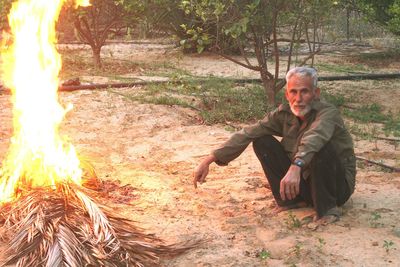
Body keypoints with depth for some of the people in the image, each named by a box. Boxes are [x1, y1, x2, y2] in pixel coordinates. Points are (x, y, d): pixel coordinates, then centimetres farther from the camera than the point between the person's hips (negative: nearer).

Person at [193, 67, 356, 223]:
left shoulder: (328, 113, -24)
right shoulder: (284, 114, -7)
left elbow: (314, 137, -47)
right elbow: (247, 134, -10)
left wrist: (296, 167, -66)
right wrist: (209, 160, -17)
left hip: (336, 186, -5)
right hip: (302, 182, 5)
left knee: (322, 147, -35)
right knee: (262, 141, -9)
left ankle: (328, 208, -13)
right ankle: (292, 199, -1)